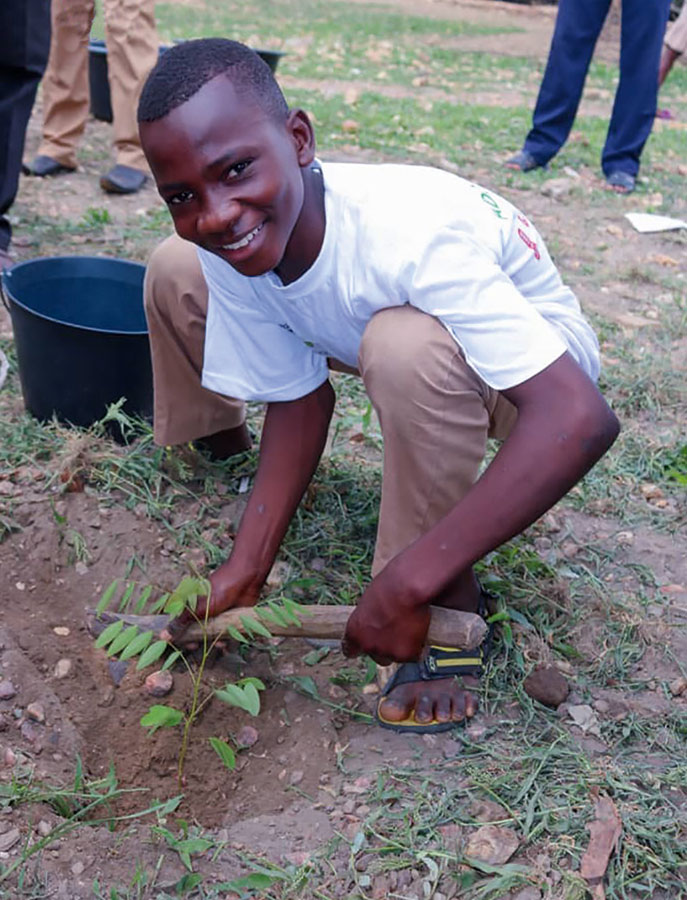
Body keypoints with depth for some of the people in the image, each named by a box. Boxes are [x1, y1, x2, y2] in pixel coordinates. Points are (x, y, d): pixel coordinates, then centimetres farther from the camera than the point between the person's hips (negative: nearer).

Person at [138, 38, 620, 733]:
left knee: (405, 344, -41)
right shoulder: (224, 246, -19)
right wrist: (246, 565, -19)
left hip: (526, 351, -5)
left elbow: (582, 418, -45)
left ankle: (447, 609, -20)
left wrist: (404, 584, -45)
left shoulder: (407, 233, -39)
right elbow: (299, 398, -8)